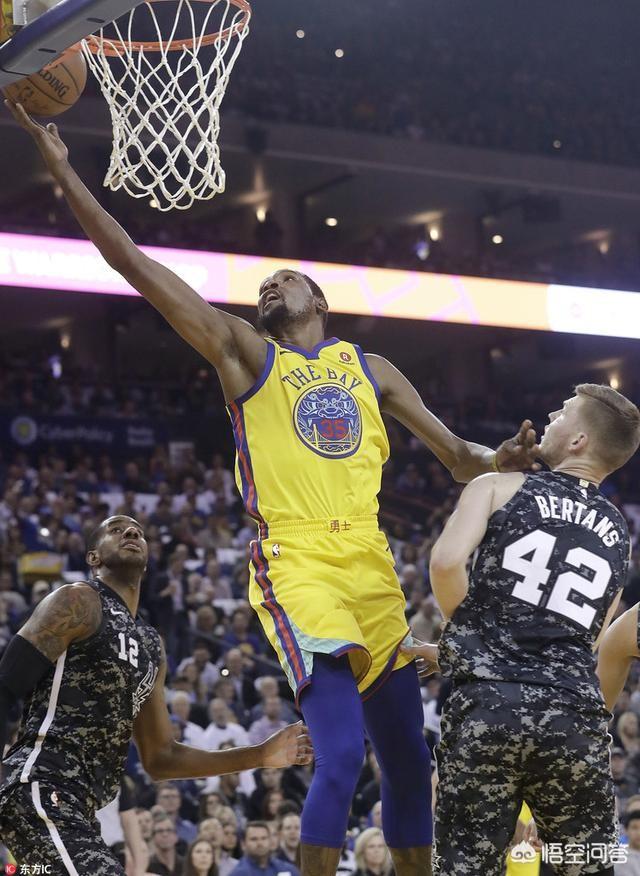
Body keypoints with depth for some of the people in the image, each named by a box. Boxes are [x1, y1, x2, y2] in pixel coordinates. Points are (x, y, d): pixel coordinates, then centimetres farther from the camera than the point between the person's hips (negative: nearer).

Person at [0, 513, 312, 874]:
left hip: (76, 805, 10)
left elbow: (160, 758, 24)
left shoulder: (151, 645, 23)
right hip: (39, 788, -10)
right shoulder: (79, 602, -1)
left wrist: (261, 756, 19)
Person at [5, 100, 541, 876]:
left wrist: (499, 462, -6)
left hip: (372, 568, 5)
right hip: (297, 569, -5)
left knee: (409, 759, 10)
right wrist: (63, 172, -7)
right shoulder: (243, 352, 7)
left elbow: (457, 457, 18)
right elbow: (135, 266, -1)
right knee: (341, 753, -19)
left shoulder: (369, 368, 17)